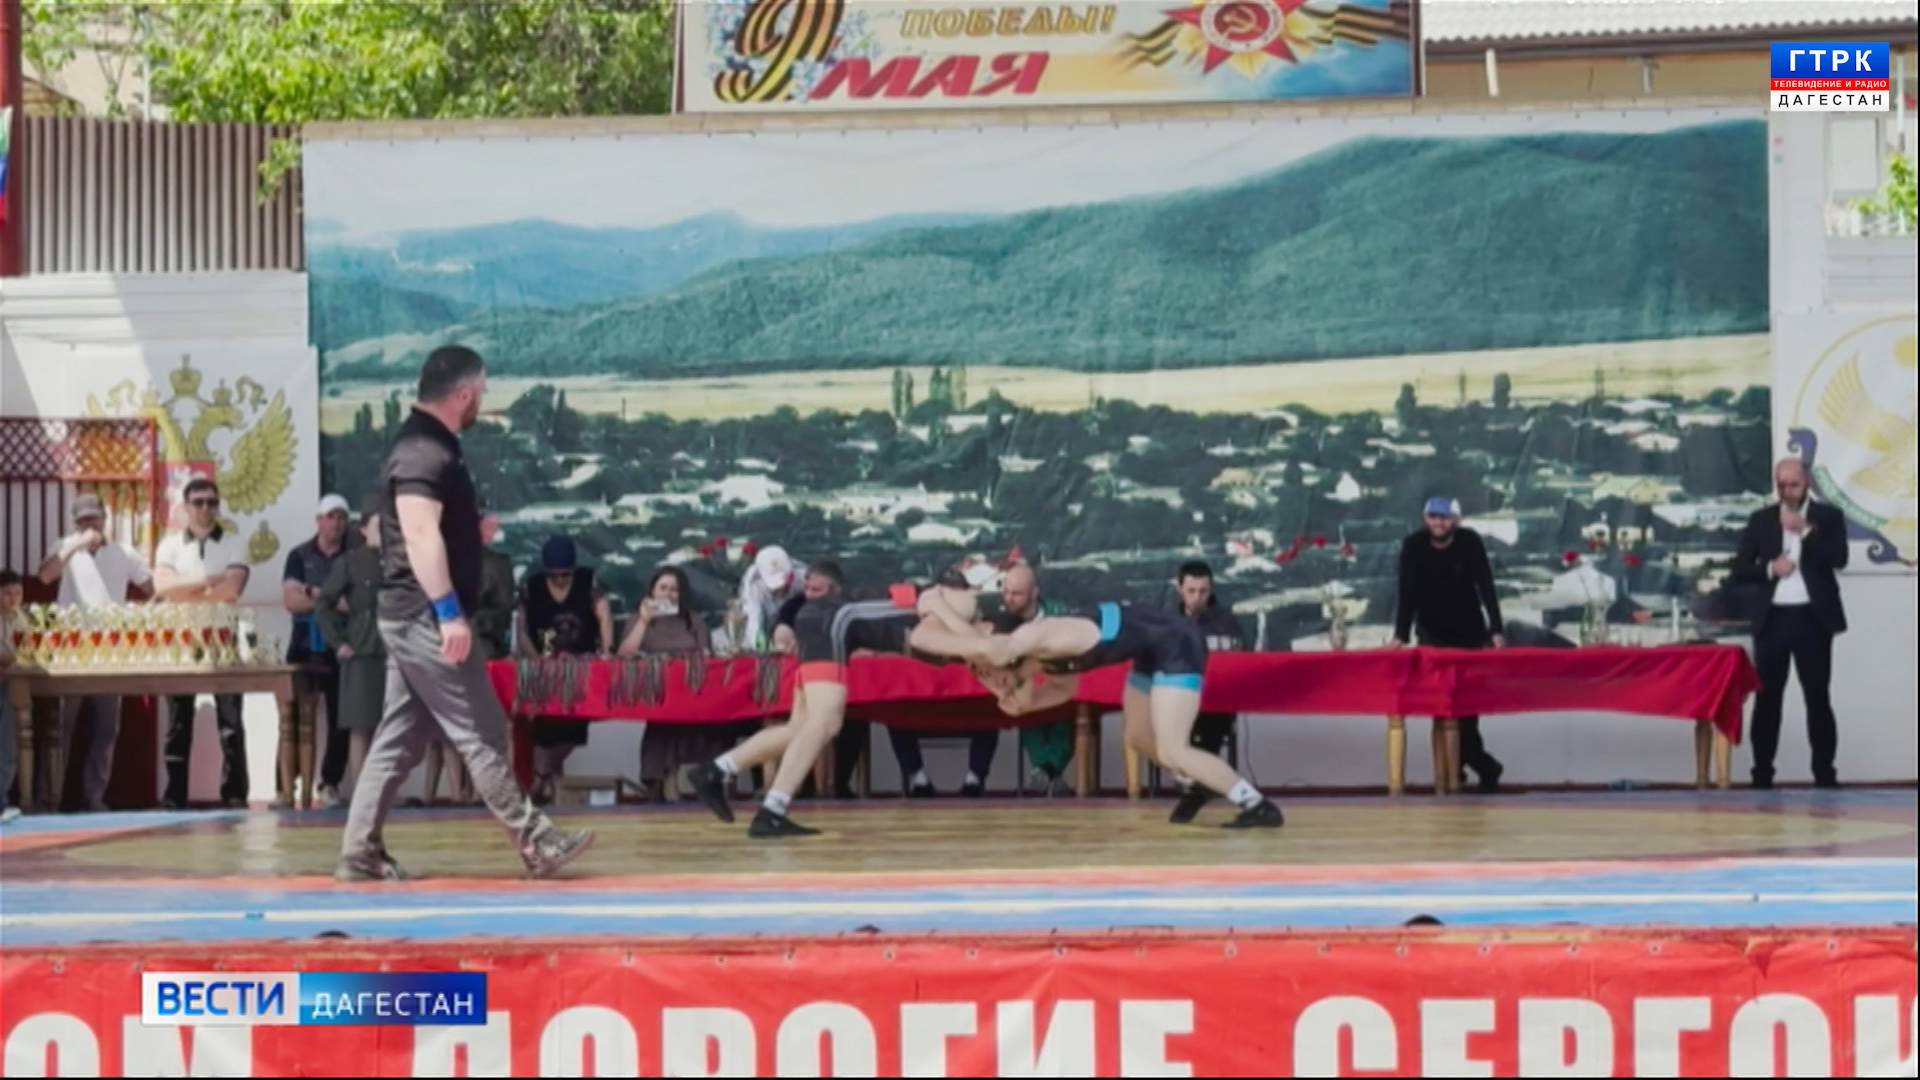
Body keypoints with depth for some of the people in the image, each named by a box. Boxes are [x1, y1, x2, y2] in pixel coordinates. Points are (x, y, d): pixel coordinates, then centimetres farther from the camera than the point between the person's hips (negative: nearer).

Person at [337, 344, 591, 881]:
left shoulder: (430, 446, 17)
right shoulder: (424, 453, -15)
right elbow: (419, 535, -25)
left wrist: (473, 529, 18)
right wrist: (449, 612, -29)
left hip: (412, 617, 10)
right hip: (426, 616, -10)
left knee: (400, 737, 10)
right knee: (481, 732, -6)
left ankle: (360, 851, 10)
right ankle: (534, 840, -2)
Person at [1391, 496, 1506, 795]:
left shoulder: (1470, 542, -14)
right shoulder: (1413, 546, -14)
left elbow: (1486, 588, -18)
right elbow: (1408, 594, -18)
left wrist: (1496, 631, -27)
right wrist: (1401, 636, -28)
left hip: (1470, 633, 0)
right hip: (1433, 635, 0)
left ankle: (1455, 763, 17)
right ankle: (1483, 765, -9)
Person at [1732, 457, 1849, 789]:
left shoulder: (1828, 517, 5)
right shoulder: (1760, 520, 9)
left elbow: (1839, 558, -10)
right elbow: (1740, 569, 6)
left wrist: (1805, 531, -17)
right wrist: (1769, 569, -12)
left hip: (1813, 618, -2)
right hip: (1773, 618, 2)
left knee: (1818, 698, -1)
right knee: (1767, 698, 1)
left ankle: (1824, 774, 2)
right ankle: (1762, 774, 4)